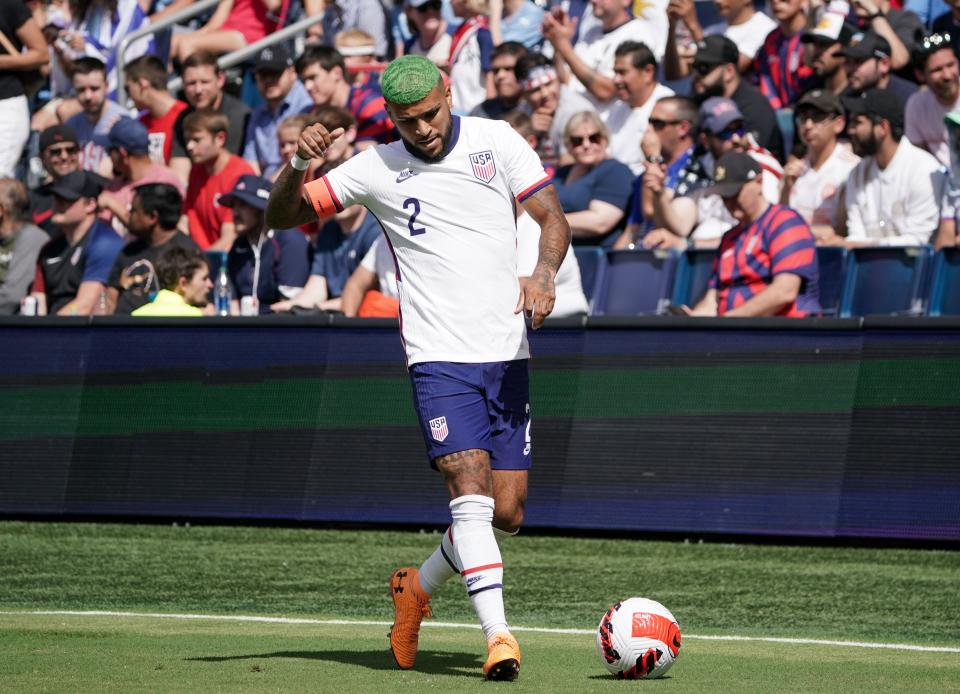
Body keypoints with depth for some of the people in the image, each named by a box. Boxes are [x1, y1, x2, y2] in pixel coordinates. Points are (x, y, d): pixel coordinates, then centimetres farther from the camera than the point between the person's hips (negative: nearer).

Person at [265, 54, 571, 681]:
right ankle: (498, 636, -24)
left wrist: (544, 273, -18)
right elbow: (282, 217, 4)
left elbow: (552, 217, 3)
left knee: (507, 513, 4)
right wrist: (298, 165, -17)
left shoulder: (496, 140, 4)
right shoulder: (375, 169, 1)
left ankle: (419, 587, 30)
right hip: (439, 357, -3)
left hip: (507, 355, 3)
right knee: (472, 490, -21)